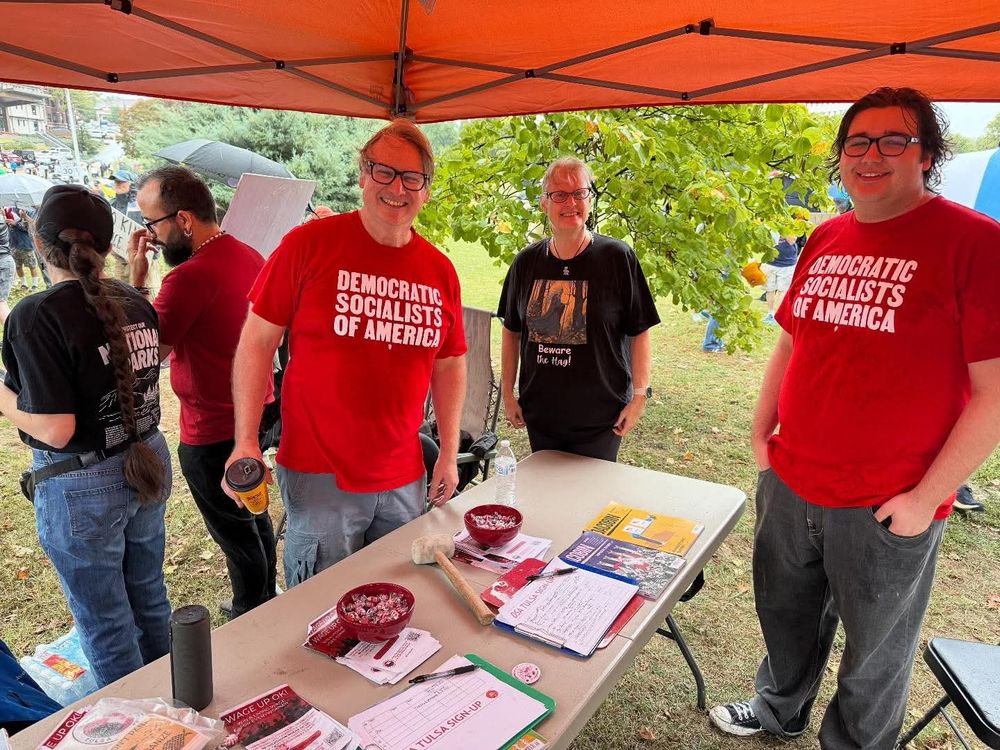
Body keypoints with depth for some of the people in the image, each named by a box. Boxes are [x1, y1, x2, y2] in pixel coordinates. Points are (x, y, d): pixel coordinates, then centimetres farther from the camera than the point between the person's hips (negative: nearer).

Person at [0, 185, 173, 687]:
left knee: (106, 626, 13)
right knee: (149, 599, 24)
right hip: (147, 466, 7)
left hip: (81, 487, -6)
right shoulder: (135, 303, -1)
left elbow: (56, 429, -22)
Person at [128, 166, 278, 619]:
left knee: (236, 535, 9)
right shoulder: (248, 256, 2)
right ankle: (266, 606, 44)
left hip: (212, 433, -9)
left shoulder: (190, 276, -26)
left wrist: (136, 279, -12)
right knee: (254, 516, 25)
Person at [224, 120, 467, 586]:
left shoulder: (440, 270, 4)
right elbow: (257, 342, -6)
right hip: (319, 475, -4)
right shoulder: (308, 244, -8)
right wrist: (246, 441, -11)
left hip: (406, 479, 4)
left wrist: (449, 452, 9)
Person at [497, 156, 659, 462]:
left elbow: (639, 332, -6)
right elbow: (511, 331, 8)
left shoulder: (617, 257, -8)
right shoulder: (526, 262, 2)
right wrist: (508, 394, 7)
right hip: (539, 416, 3)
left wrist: (640, 396, -10)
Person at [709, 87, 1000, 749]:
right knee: (786, 617, 25)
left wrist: (927, 497, -16)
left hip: (887, 509, -5)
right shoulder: (827, 239, 6)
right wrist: (762, 431, 9)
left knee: (873, 656, 17)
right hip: (789, 486, 6)